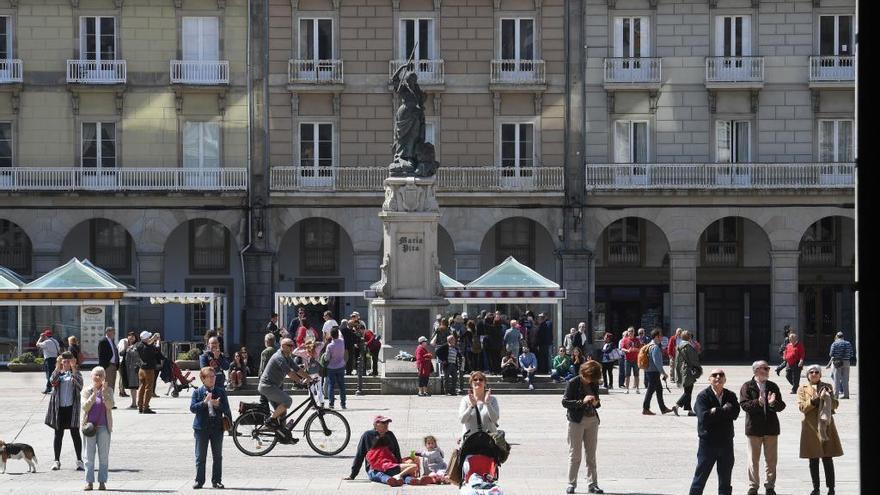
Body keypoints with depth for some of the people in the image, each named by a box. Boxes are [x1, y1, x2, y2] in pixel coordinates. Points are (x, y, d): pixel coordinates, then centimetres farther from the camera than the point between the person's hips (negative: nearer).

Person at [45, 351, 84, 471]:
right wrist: (58, 368, -23)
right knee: (58, 434, 6)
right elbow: (52, 381, -14)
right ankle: (57, 460, 12)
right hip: (59, 407, 1)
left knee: (75, 433, -2)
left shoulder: (76, 373, 4)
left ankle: (79, 460, 3)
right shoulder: (58, 373, 7)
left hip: (72, 407, -1)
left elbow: (80, 385, -15)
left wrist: (73, 369, -21)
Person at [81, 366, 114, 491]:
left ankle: (102, 481, 4)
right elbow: (85, 406, -8)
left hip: (104, 426, 0)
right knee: (89, 455, 1)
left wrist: (104, 391, -18)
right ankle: (89, 482, 4)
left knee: (104, 456, 1)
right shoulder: (86, 390, 4)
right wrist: (94, 393, -18)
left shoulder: (108, 390, 4)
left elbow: (110, 405, -9)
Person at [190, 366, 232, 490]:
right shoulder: (198, 392, -1)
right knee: (200, 456, 3)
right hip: (201, 427, -2)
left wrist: (218, 405, -17)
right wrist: (204, 402, -22)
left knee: (217, 456, 6)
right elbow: (192, 408, -8)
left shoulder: (221, 391, 4)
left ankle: (216, 480, 14)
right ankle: (199, 480, 9)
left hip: (217, 427, 2)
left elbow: (226, 409, 3)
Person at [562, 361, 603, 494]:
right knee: (575, 454, 0)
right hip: (576, 421, -5)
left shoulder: (594, 384, 7)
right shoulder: (573, 384, -8)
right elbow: (565, 402, -11)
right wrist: (582, 401, -22)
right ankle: (571, 484, 7)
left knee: (591, 454, 7)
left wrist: (596, 403, -5)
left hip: (592, 420, 5)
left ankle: (593, 484, 10)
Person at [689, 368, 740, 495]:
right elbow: (703, 416, -21)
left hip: (726, 442, 4)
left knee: (725, 478, 12)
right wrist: (724, 411, -14)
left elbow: (735, 413, -11)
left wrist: (716, 411, -15)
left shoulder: (731, 396, 6)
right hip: (708, 441, -4)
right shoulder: (703, 396, -6)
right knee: (701, 476, 0)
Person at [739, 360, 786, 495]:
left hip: (771, 427, 3)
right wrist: (757, 402, -29)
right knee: (754, 459, 5)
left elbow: (781, 406, 2)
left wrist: (773, 403, -19)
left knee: (771, 460, 7)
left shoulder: (772, 386, 7)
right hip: (754, 428, -3)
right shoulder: (747, 387, -3)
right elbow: (744, 404, -14)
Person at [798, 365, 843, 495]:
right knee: (813, 460, 4)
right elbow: (802, 407, -4)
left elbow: (835, 405, 2)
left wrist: (827, 398, -17)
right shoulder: (803, 389, 8)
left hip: (826, 425, 0)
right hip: (811, 426, 1)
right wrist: (814, 401, -19)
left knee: (827, 458, -4)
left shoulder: (827, 387, 10)